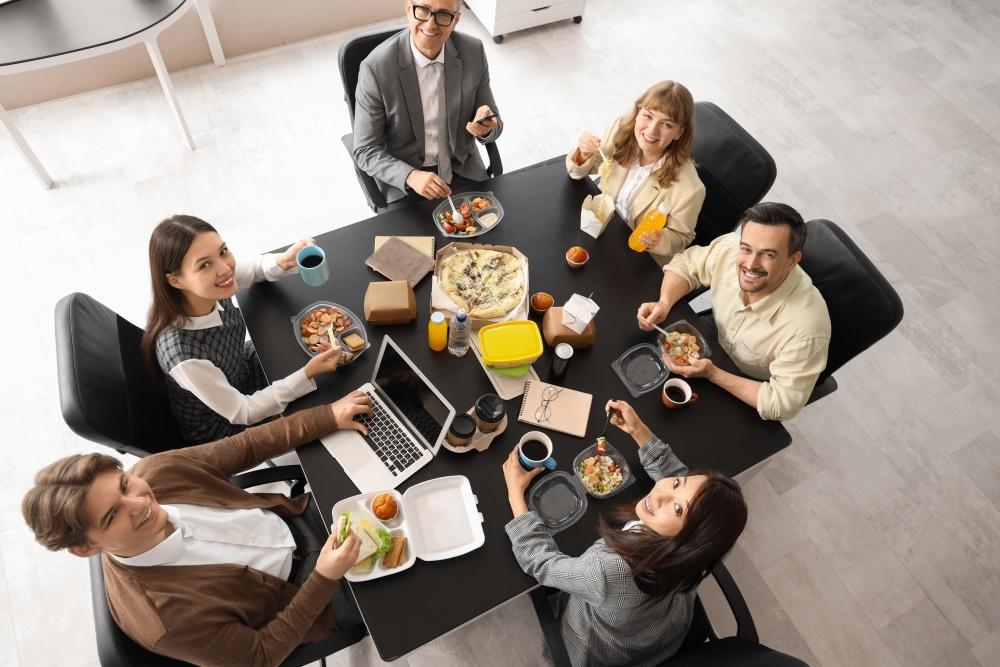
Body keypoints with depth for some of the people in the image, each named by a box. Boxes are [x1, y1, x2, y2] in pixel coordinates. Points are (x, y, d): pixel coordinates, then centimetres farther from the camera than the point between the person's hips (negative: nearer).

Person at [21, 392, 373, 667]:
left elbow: (245, 447, -10)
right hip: (289, 591, -4)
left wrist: (329, 416, -16)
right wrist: (324, 579, -34)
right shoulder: (162, 618, -36)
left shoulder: (156, 470, -24)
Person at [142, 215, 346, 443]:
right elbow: (242, 413, -27)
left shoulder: (214, 282, -26)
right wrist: (308, 373, -35)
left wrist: (284, 261, -25)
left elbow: (254, 268, -3)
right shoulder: (183, 355, -42)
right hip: (222, 426, -5)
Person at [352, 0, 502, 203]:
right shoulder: (376, 68, -19)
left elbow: (493, 125, 0)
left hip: (463, 171, 3)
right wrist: (411, 176, -32)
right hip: (404, 184, -2)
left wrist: (485, 127, -25)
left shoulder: (473, 52, -10)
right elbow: (365, 151, -14)